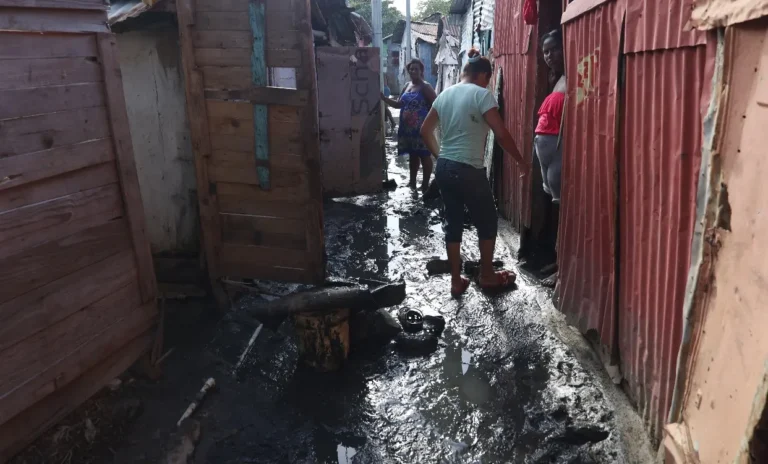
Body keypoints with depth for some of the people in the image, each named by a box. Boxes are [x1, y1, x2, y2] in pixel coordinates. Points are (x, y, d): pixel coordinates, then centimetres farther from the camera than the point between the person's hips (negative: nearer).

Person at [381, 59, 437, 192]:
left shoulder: (425, 87, -8)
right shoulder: (407, 86, 14)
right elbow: (398, 104, 19)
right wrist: (383, 98, 8)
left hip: (421, 128, -7)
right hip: (408, 128, 7)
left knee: (424, 155, -1)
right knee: (412, 155, 16)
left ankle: (425, 184, 6)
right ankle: (412, 182, 26)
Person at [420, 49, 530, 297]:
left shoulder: (445, 94, 10)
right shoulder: (481, 94, -10)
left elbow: (425, 131, 15)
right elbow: (501, 134, -14)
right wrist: (522, 161, -3)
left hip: (443, 168, 7)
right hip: (469, 170, -7)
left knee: (453, 223, 14)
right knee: (487, 222, 12)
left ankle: (456, 281, 20)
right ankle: (487, 276, 25)